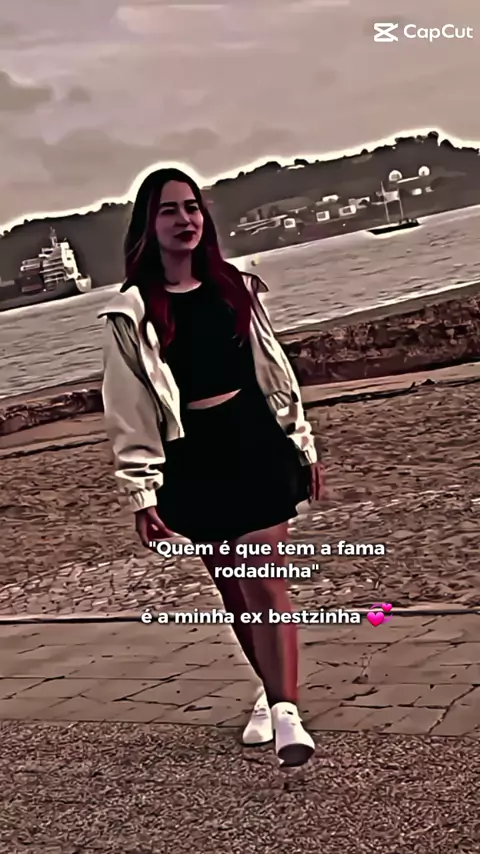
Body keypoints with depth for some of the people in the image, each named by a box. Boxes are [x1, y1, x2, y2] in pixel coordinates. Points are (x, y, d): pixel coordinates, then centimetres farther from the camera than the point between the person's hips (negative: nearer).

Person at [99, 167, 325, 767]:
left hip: (255, 442, 1)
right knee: (234, 593, 10)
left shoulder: (236, 287, 6)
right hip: (193, 460, -1)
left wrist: (304, 445, 13)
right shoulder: (132, 312, -5)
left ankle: (284, 713, -8)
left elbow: (274, 370, 12)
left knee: (265, 582, -6)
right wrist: (142, 494, -9)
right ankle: (270, 691, 31)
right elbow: (127, 411, -6)